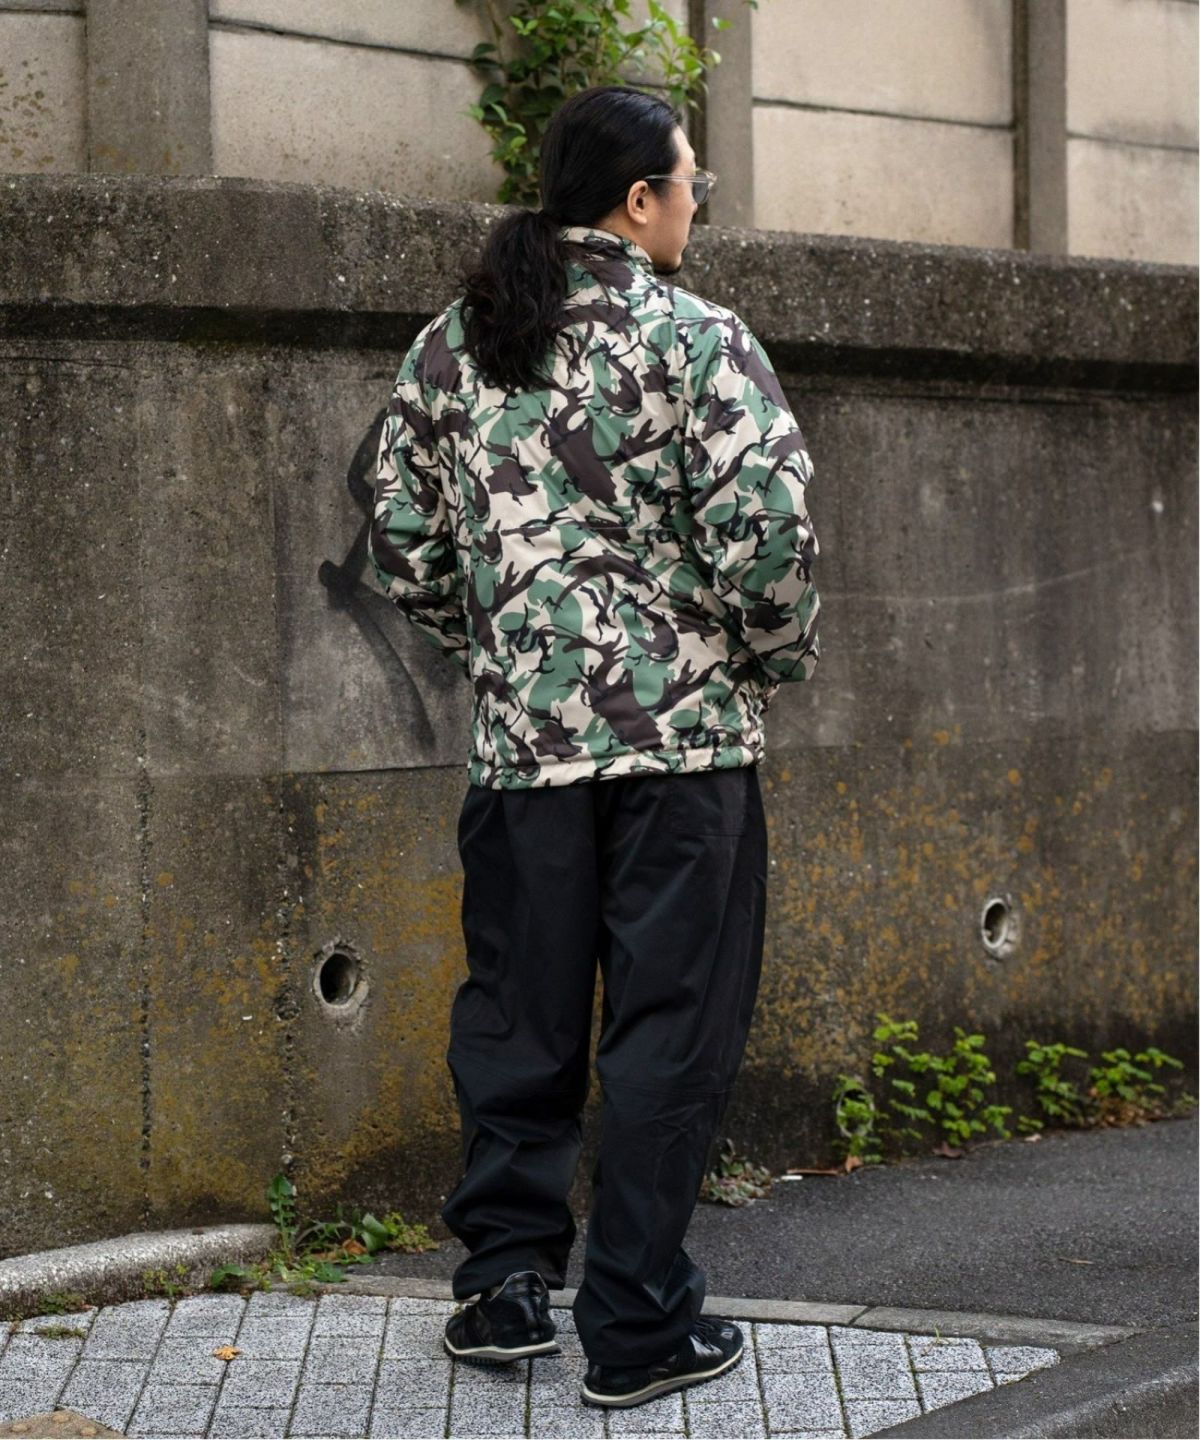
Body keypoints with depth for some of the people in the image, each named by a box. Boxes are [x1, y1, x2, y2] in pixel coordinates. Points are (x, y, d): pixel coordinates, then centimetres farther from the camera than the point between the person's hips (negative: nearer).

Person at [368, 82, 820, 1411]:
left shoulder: (448, 347, 8)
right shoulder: (695, 339, -8)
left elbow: (403, 547, 11)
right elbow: (765, 532, -16)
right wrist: (776, 658, 2)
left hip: (518, 739, 5)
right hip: (682, 732, -5)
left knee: (516, 1018, 15)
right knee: (668, 1029, 3)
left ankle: (506, 1282, 20)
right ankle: (637, 1330, 7)